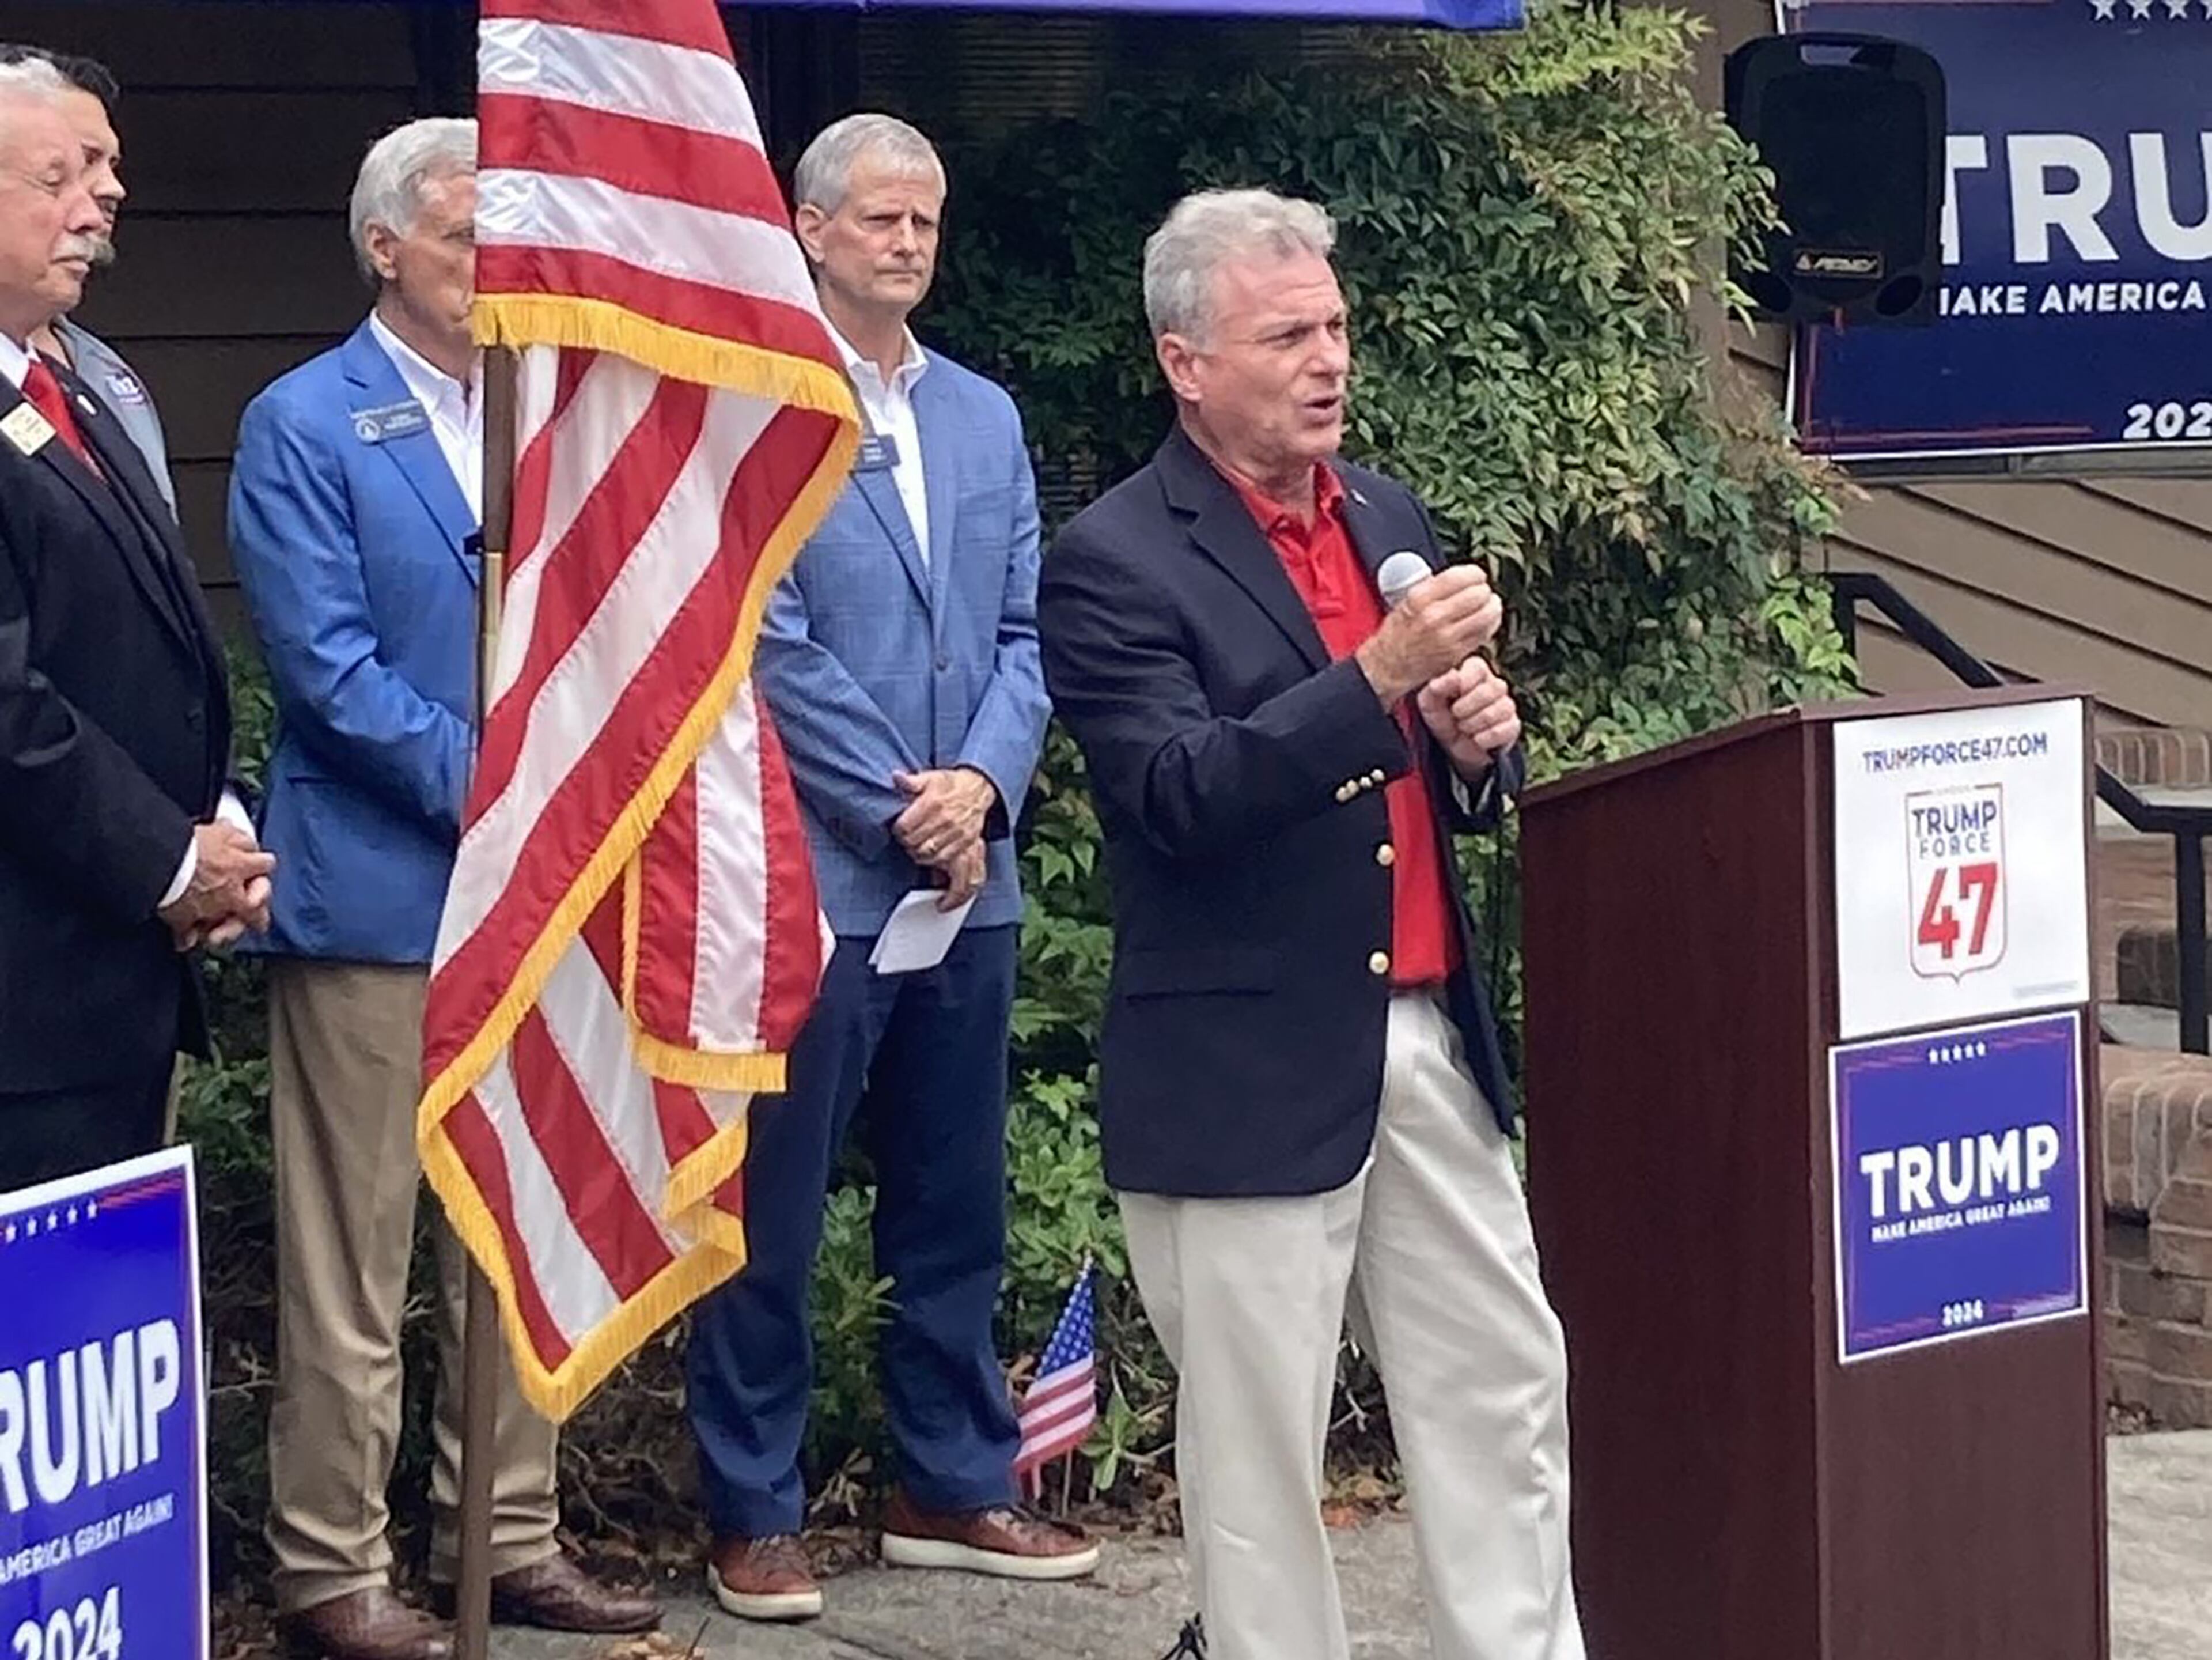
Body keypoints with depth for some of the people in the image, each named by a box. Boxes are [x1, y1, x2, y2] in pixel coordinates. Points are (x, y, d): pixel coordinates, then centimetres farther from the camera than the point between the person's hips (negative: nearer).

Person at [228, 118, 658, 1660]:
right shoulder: (305, 425, -6)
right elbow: (326, 663, -14)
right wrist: (483, 787, -17)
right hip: (379, 890, -6)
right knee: (353, 1258, -1)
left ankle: (511, 1536, 22)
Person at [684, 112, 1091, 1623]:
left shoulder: (986, 416, 13)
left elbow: (1027, 630, 9)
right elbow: (771, 643, -12)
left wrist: (982, 786, -8)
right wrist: (901, 812, -12)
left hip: (968, 875, 6)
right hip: (809, 876, -6)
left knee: (957, 1204, 13)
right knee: (772, 1214, 1)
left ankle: (955, 1488, 23)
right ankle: (755, 1514, 10)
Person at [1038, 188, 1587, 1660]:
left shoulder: (1386, 517, 12)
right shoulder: (1115, 565, -10)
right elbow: (1179, 796, -22)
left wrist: (1479, 742, -3)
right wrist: (1378, 675, -28)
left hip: (1427, 1037, 7)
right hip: (1250, 1073, -7)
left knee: (1508, 1392, 10)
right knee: (1258, 1444, 3)